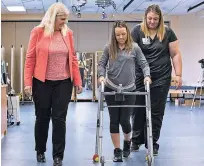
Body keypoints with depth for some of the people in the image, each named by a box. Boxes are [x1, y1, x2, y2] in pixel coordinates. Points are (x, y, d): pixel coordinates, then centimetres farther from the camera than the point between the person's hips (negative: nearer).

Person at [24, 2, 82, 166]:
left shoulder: (68, 33, 4)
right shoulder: (38, 32, -4)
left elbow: (73, 58, 7)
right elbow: (30, 58, -4)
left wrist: (77, 81, 4)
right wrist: (28, 82, -9)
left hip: (63, 83, 2)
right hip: (42, 82, -1)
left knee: (59, 119, 2)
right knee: (42, 117, 12)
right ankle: (40, 151, 31)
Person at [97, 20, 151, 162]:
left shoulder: (134, 47, 1)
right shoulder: (109, 48, 4)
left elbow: (144, 63, 1)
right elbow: (101, 64, 6)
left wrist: (147, 75, -16)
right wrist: (101, 75, -12)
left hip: (129, 90, -1)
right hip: (111, 89, 1)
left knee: (124, 120, 0)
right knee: (114, 120, 3)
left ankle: (127, 141, 32)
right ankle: (117, 150, 13)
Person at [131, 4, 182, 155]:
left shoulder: (168, 32, 3)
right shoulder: (137, 31, 0)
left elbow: (175, 54, 5)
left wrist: (179, 75, 0)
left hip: (161, 78, 1)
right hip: (140, 78, 0)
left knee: (156, 112, 4)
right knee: (138, 110, 5)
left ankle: (152, 143, 16)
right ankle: (136, 140, 22)